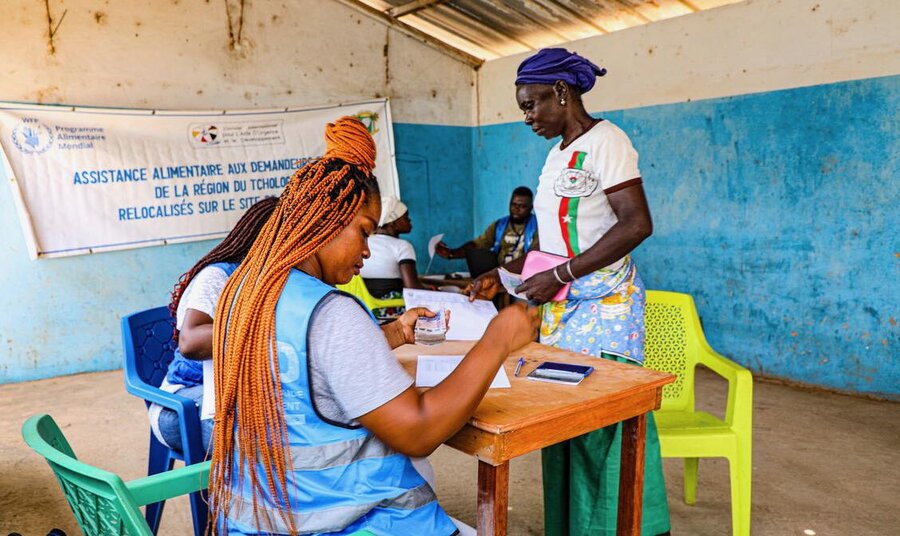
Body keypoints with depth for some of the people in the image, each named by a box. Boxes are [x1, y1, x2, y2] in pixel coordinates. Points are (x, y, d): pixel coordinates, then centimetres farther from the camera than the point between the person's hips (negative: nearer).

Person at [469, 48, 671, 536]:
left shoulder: (604, 141, -9)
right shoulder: (558, 154, 16)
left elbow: (637, 224, -18)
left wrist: (560, 276, -20)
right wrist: (503, 274, 10)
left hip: (605, 304, -8)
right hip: (561, 305, 8)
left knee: (607, 419, -4)